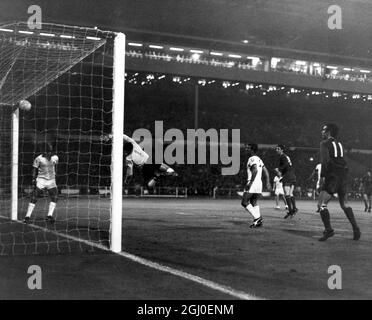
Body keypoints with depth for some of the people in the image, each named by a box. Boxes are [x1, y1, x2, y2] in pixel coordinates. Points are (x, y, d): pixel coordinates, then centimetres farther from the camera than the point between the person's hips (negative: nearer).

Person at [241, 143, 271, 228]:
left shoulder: (252, 159, -10)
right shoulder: (259, 159, 18)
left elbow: (255, 170, -24)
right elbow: (266, 171, 19)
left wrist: (250, 183, -25)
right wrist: (268, 182, 21)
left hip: (252, 184, -9)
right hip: (259, 184, 9)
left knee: (244, 202, -1)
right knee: (254, 202, 15)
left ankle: (257, 217, -9)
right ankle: (258, 221, 8)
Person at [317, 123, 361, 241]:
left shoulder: (325, 143, -1)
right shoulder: (339, 144, 21)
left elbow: (325, 160, -14)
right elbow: (342, 161, 20)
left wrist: (323, 176, -17)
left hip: (332, 176, -7)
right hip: (343, 175, 7)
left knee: (323, 204, -5)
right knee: (344, 204, 16)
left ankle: (328, 230, -15)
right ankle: (355, 228, 10)